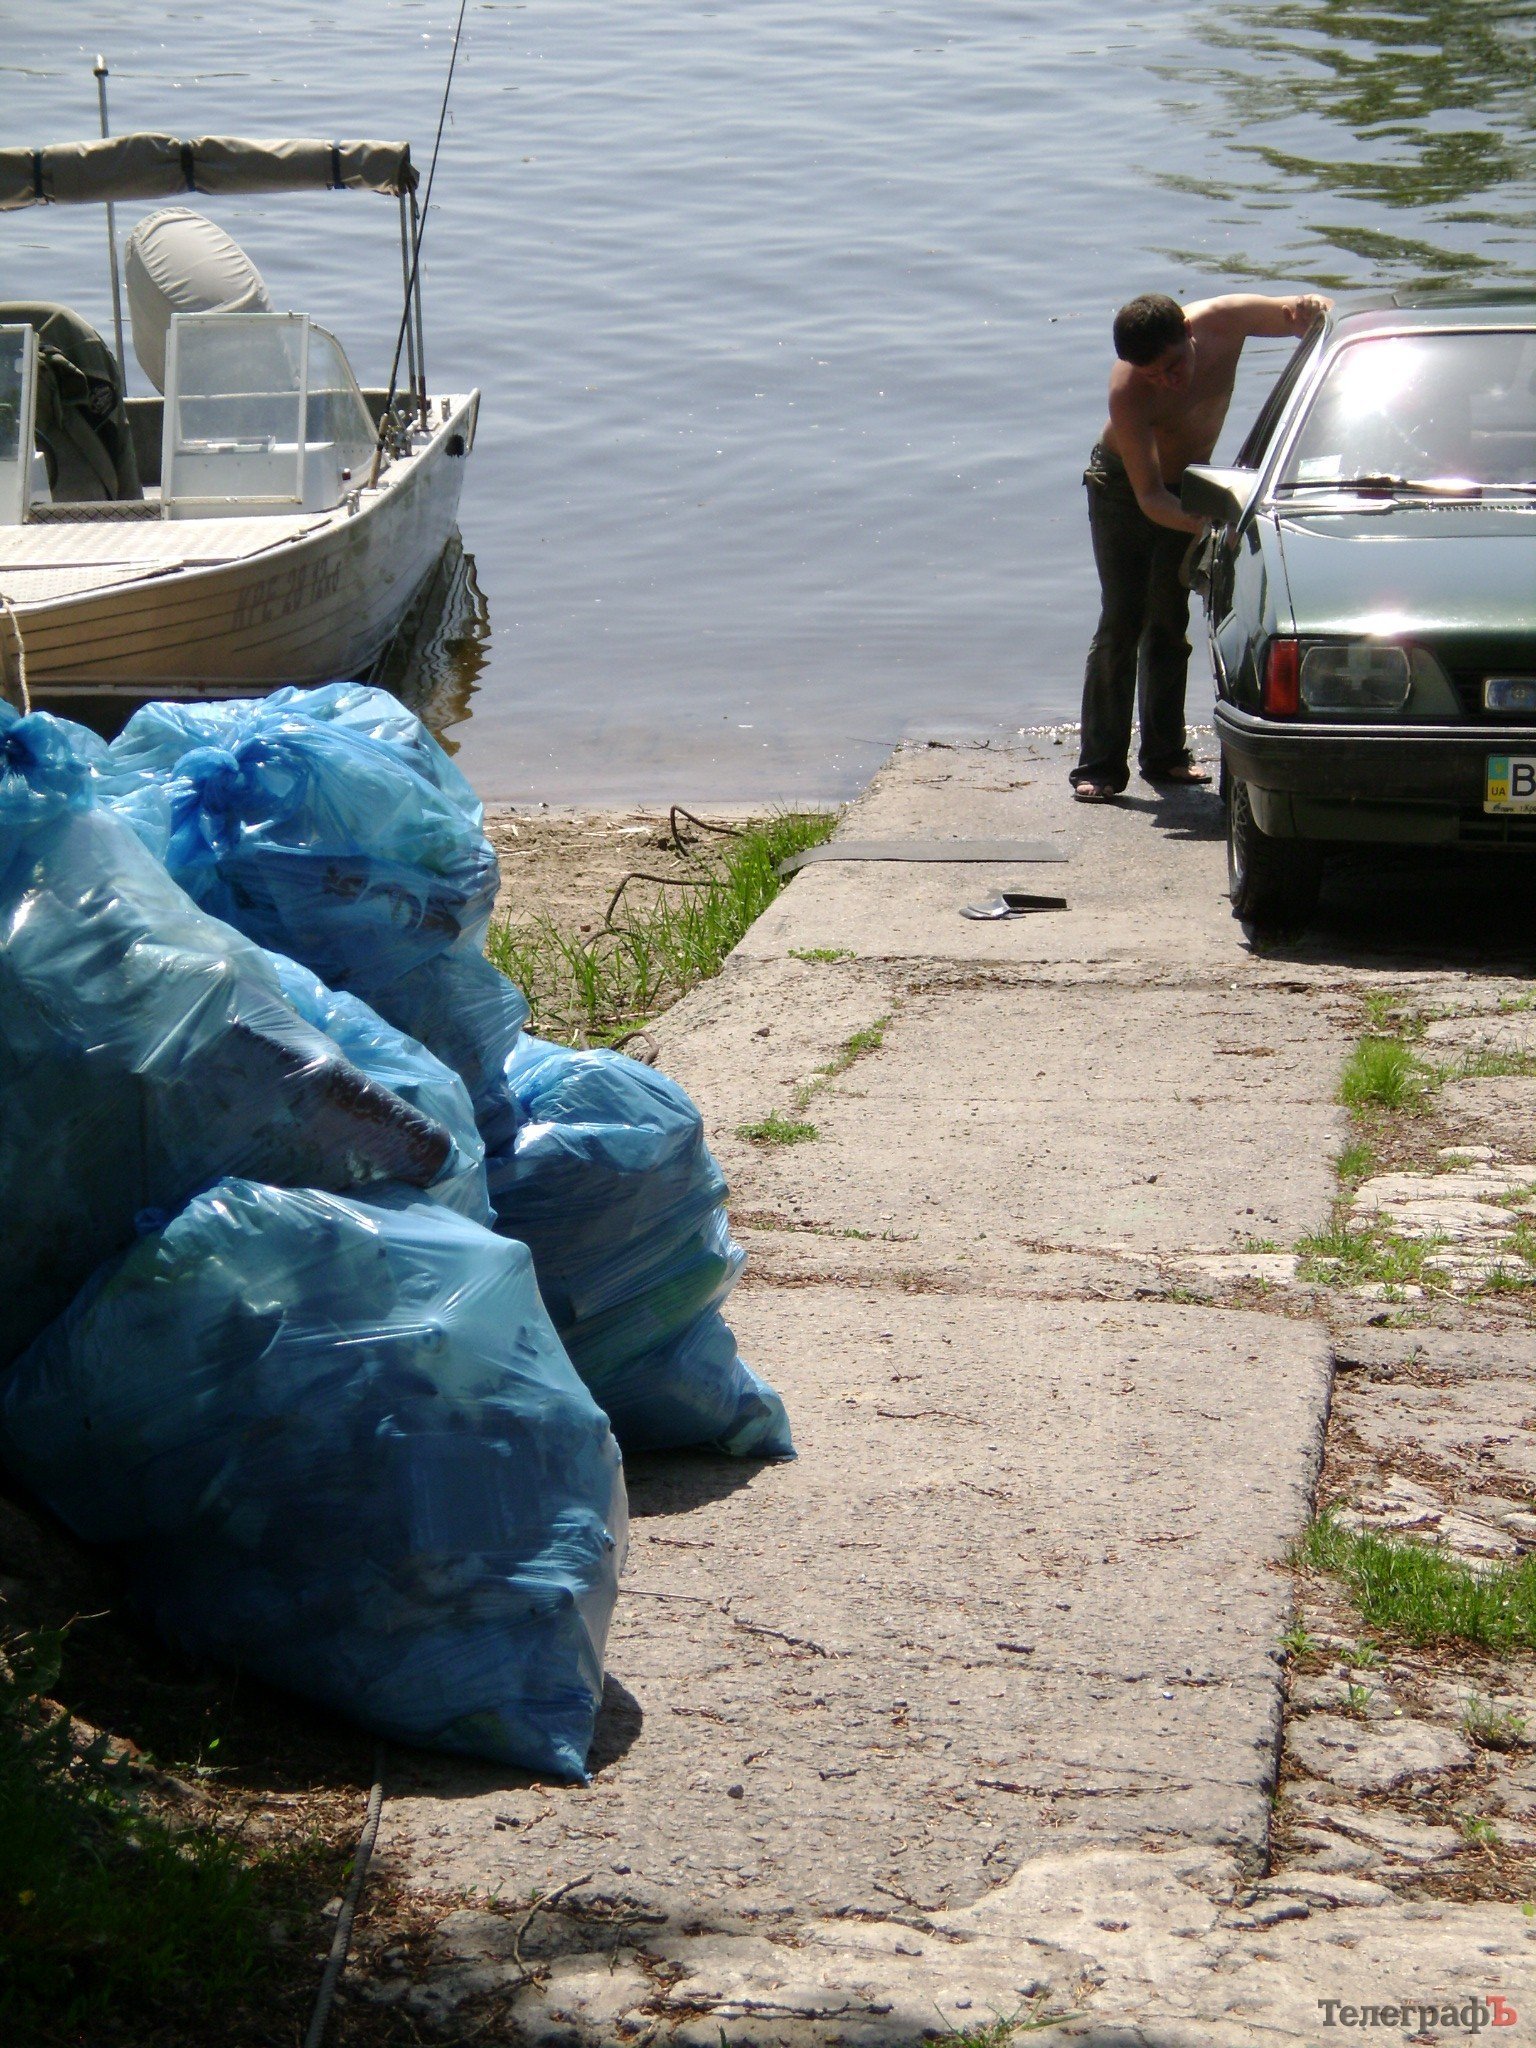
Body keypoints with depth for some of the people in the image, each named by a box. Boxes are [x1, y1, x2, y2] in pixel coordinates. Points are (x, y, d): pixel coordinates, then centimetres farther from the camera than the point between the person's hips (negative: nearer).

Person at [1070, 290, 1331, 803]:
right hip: (1121, 485, -4)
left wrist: (1309, 308, -35)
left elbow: (1297, 316, -9)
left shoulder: (1226, 321, -26)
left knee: (1171, 621, 8)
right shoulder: (1127, 394, -36)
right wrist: (1209, 525, -51)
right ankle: (1100, 765, -7)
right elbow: (1148, 497, -35)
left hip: (1187, 483, 4)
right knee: (1122, 621, -10)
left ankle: (1165, 754, 16)